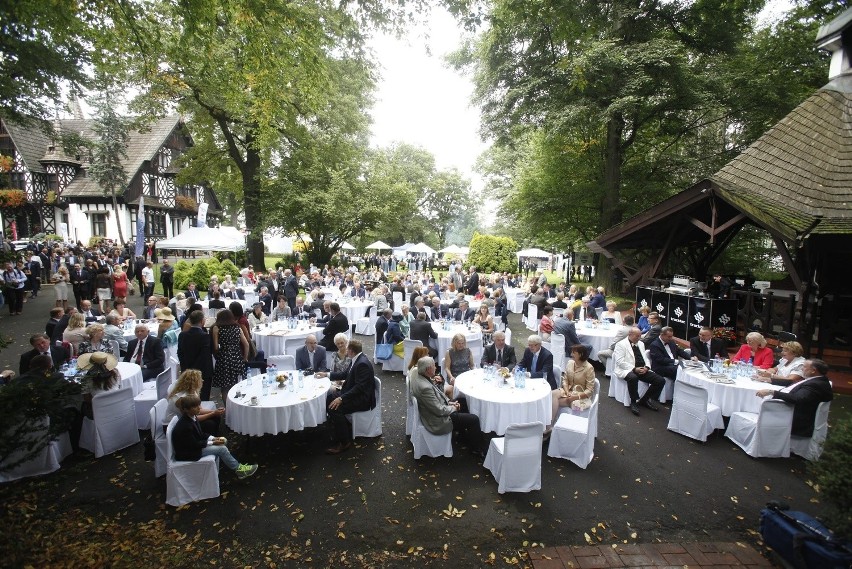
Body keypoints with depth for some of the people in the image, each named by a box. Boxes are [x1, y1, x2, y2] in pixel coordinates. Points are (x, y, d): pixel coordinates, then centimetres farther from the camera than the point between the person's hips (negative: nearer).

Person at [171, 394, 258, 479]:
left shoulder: (191, 417, -3)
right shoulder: (185, 426, -31)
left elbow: (200, 434, 9)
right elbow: (194, 445, -23)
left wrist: (213, 438, -3)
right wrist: (213, 442, -14)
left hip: (192, 444, 9)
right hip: (187, 454, -9)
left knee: (222, 442, 6)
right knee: (221, 448, -11)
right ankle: (238, 469, 4)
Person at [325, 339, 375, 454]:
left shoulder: (362, 364, -24)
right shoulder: (357, 359, 6)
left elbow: (360, 387, -28)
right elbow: (347, 375, 22)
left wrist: (341, 398, -29)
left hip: (362, 398, -11)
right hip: (355, 393, 11)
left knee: (334, 409, -24)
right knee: (328, 397, 7)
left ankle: (344, 442, -8)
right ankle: (339, 430, 17)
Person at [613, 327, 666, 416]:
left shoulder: (641, 344, 21)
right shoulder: (621, 344, -3)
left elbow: (645, 358, 20)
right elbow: (620, 362, -12)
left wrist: (646, 367, -3)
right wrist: (634, 369, -20)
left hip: (642, 370, 7)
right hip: (628, 370, -7)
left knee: (661, 380, -11)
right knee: (633, 378, -40)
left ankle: (645, 400, 4)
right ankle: (634, 402, -20)